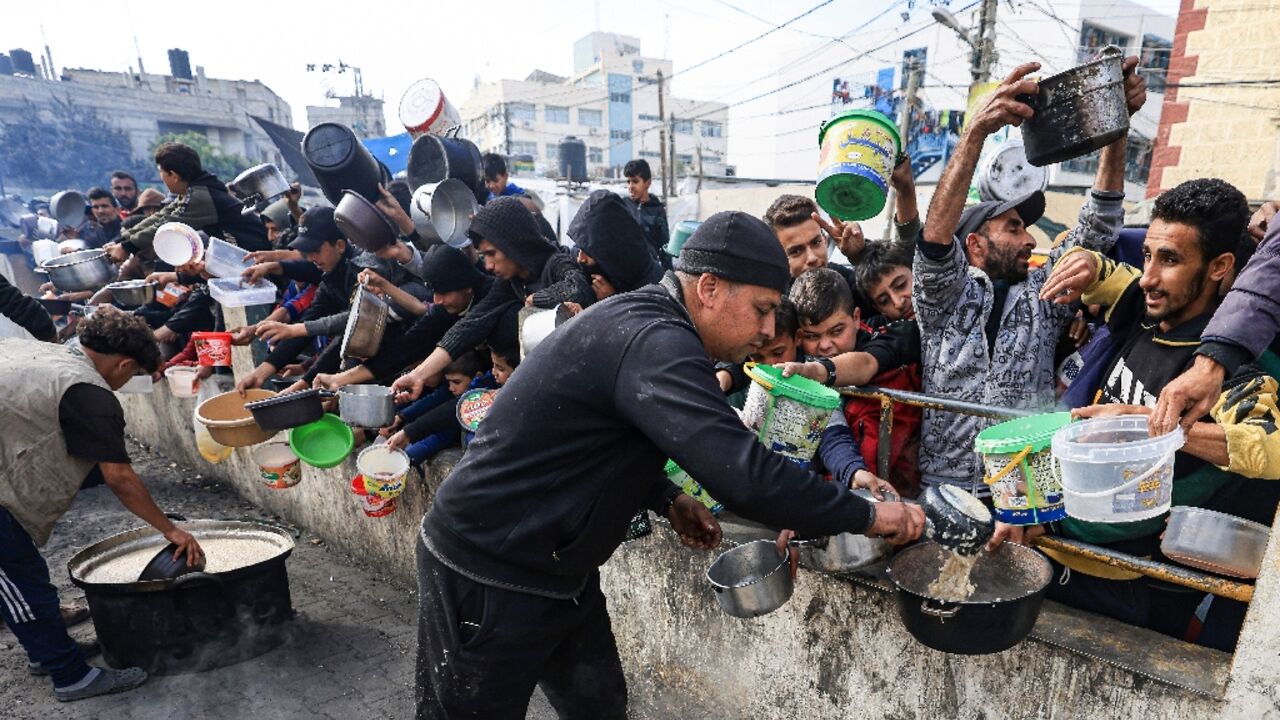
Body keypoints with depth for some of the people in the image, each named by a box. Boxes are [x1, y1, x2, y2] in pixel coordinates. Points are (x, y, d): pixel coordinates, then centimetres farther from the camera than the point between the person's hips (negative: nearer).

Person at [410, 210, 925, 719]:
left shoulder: (642, 319, 5)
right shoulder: (655, 341, -27)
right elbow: (744, 475, -35)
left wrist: (667, 500, 3)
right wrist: (868, 516, -19)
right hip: (487, 577, -9)